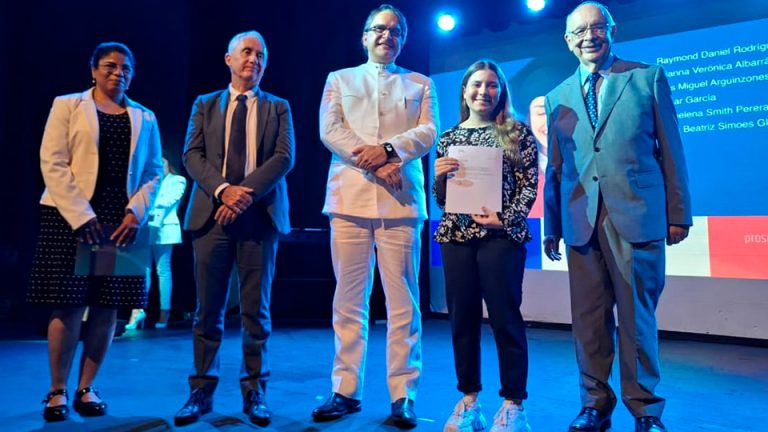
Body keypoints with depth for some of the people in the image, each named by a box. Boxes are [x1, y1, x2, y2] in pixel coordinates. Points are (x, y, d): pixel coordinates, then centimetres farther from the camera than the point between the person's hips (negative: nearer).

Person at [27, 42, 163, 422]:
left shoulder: (144, 118, 14)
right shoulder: (67, 106, 7)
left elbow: (154, 171, 8)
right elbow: (53, 163, -3)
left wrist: (136, 212, -9)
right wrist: (81, 216, -13)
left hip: (122, 221, 2)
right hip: (70, 217, -2)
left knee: (107, 308, 3)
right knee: (68, 306, -2)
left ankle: (86, 388, 16)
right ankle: (57, 390, 12)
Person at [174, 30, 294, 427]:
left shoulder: (278, 108, 13)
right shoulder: (205, 105, 16)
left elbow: (285, 157, -1)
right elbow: (192, 155, 3)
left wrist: (247, 193, -14)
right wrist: (223, 189, -14)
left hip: (260, 215, -1)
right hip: (212, 213, 1)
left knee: (256, 310, 4)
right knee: (208, 310, 5)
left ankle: (254, 392, 15)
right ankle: (202, 391, 16)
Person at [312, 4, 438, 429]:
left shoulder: (420, 84, 19)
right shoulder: (339, 79, 19)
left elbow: (428, 132, 4)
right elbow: (329, 129, 3)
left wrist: (388, 149, -13)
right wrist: (372, 164, -10)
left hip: (401, 200, 0)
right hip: (350, 198, 1)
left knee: (403, 302, -1)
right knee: (348, 301, 3)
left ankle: (403, 395, 6)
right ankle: (345, 390, 12)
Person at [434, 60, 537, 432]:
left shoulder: (517, 132, 5)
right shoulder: (448, 138, 13)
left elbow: (529, 185, -1)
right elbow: (440, 198, 12)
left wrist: (505, 219, -14)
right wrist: (439, 175, -8)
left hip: (501, 235, -3)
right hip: (456, 235, 4)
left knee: (505, 317, -1)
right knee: (462, 317, 7)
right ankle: (468, 401, 20)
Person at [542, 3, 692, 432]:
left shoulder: (648, 78, 8)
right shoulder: (558, 98, 15)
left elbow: (671, 150, 5)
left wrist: (679, 214, 1)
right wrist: (552, 226, 10)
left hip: (636, 216, -2)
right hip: (582, 221, 3)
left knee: (637, 316, 3)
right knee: (588, 319, 6)